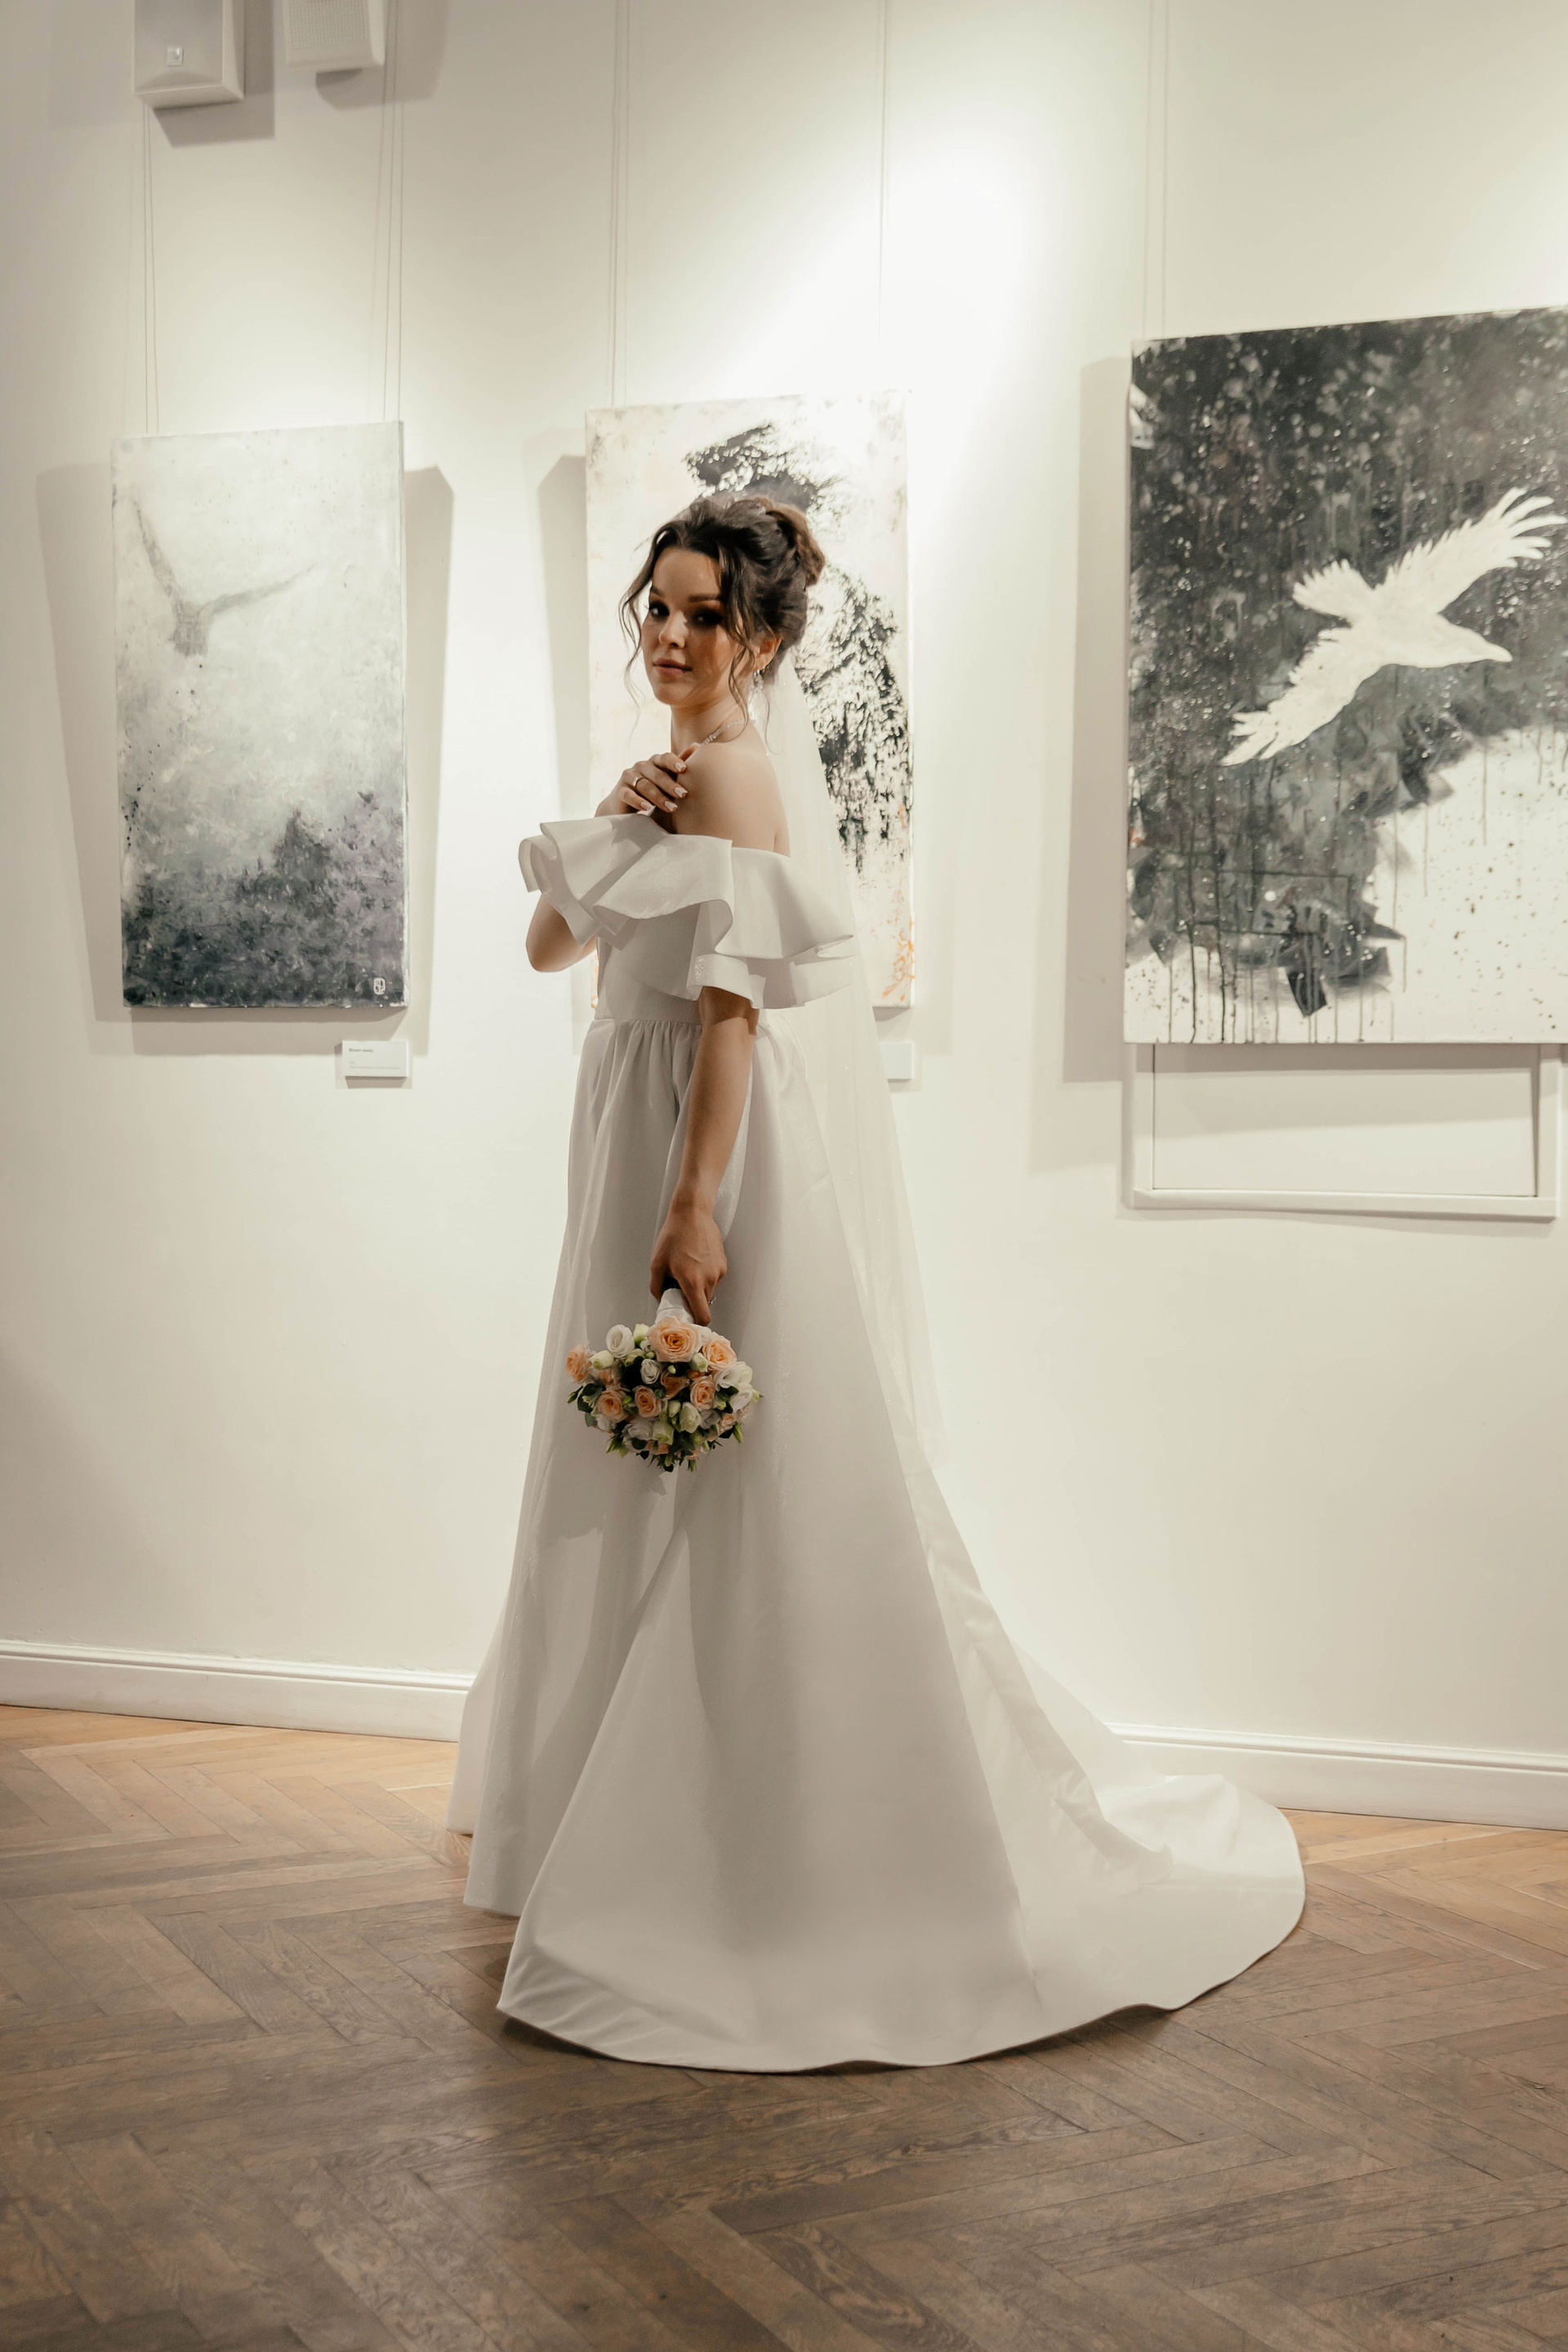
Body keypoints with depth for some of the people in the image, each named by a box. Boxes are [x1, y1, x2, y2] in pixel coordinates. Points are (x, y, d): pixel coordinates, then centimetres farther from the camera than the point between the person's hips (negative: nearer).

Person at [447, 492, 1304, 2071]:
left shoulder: (734, 772, -13)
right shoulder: (677, 771, 16)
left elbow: (733, 1001, -20)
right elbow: (551, 948, 12)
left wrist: (694, 1207, -25)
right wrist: (603, 826, -5)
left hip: (734, 1145, -10)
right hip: (651, 1138, 10)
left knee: (758, 1495, -4)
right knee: (658, 1494, 17)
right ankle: (641, 1821, 32)